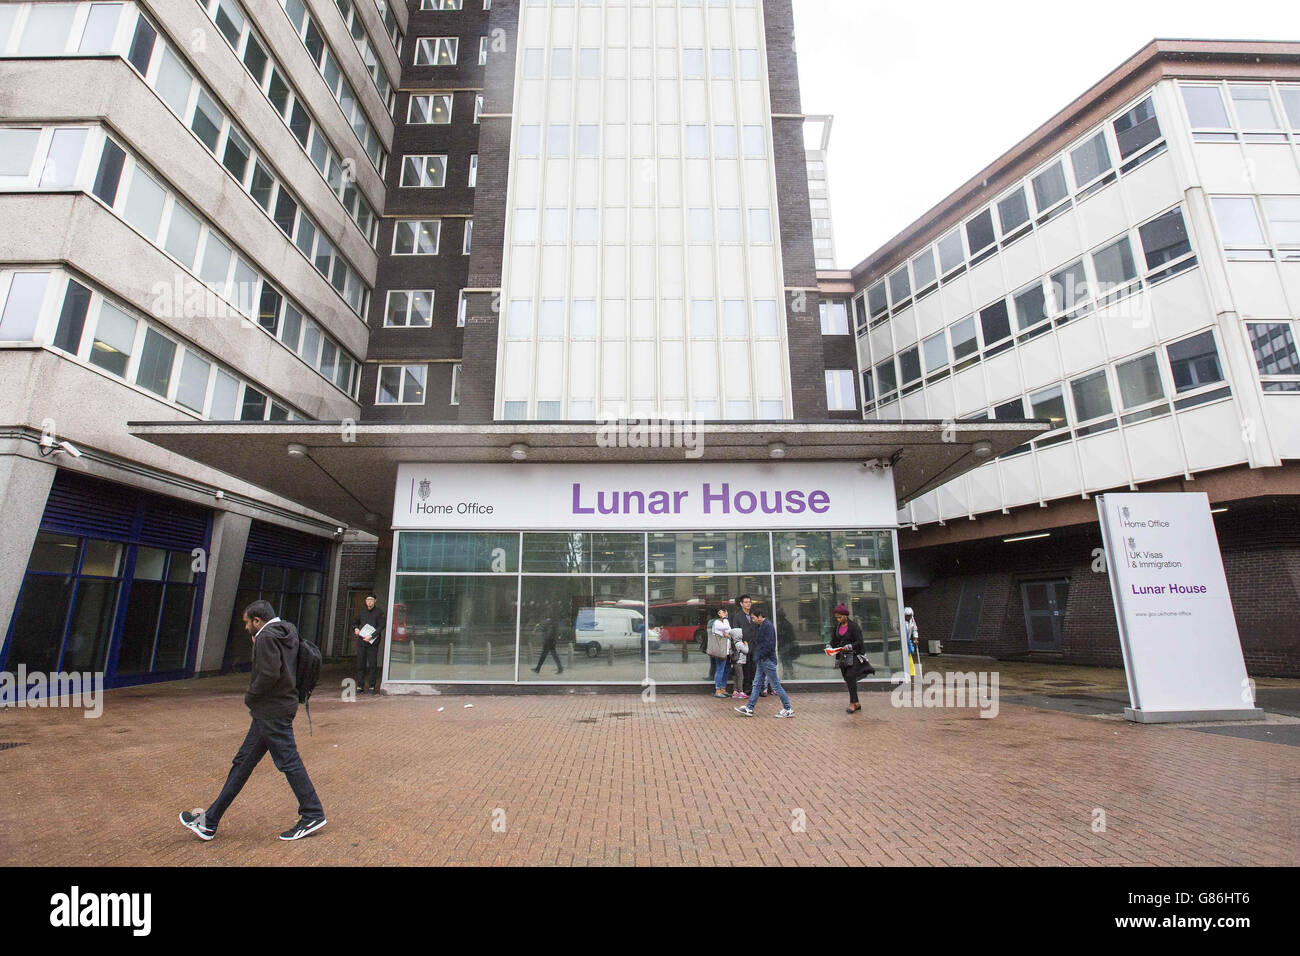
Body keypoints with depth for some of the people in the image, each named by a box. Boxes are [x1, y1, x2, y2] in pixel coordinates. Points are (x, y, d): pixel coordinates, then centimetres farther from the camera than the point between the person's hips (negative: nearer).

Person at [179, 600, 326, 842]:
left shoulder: (266, 638, -17)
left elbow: (269, 674, -25)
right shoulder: (288, 631, 11)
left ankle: (313, 816, 6)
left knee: (289, 762, -3)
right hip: (269, 712, 10)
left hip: (272, 712, -10)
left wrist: (250, 697, -10)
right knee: (243, 763, 17)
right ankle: (209, 822, 28)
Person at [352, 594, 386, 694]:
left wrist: (371, 636, -18)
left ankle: (372, 687, 2)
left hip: (373, 642, -4)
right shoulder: (362, 613, 16)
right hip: (361, 641, 4)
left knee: (373, 665, -3)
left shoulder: (379, 612, 1)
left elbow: (381, 627, -8)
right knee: (360, 664, 4)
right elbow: (354, 621, 32)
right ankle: (360, 687, 11)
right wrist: (355, 628, 10)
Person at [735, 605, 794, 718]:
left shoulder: (768, 626, -17)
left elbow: (769, 645, -23)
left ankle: (788, 710, 9)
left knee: (776, 685, -2)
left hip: (768, 661, -10)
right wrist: (757, 656, 9)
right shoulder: (759, 626, 13)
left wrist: (760, 656, -14)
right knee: (757, 684, 11)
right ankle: (749, 708, 15)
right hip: (761, 661, 10)